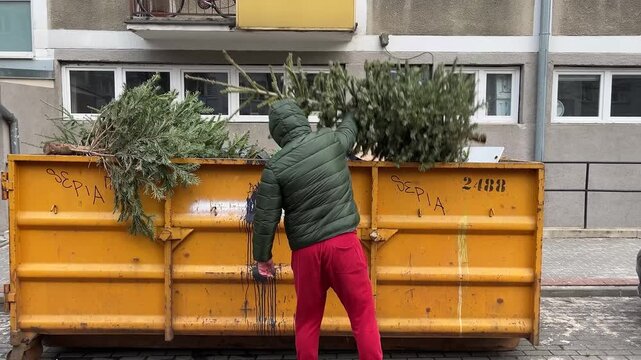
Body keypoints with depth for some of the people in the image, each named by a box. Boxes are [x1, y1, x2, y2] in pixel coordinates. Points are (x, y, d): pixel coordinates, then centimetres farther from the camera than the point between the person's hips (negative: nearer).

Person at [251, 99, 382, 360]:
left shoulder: (276, 167, -4)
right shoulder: (332, 140, -1)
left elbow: (265, 218, -3)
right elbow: (349, 131, 25)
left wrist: (262, 256, 12)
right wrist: (349, 114, 48)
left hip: (306, 250, 0)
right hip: (343, 242, 0)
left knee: (307, 320, 17)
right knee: (363, 315, 7)